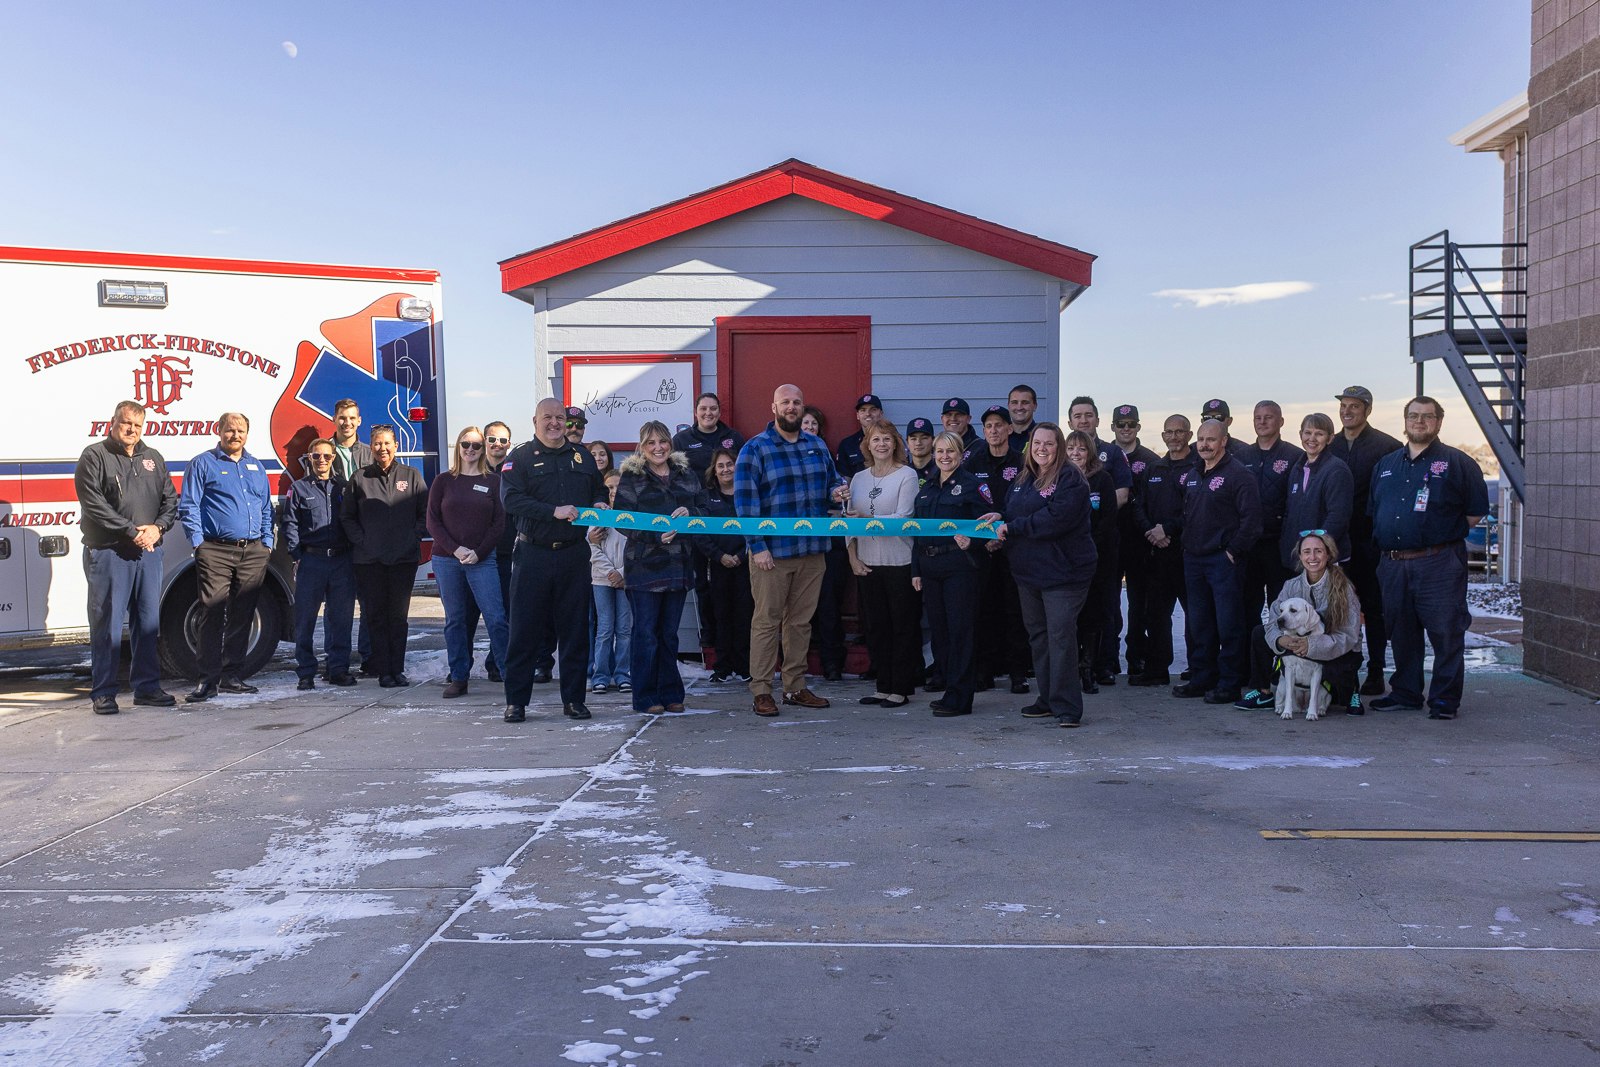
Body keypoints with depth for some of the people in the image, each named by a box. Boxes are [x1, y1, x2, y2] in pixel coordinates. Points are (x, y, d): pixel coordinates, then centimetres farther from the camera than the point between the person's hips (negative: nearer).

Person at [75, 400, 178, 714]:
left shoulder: (153, 458, 17)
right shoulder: (95, 456, -1)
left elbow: (170, 499, 14)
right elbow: (93, 504, -10)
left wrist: (157, 528, -5)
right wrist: (131, 531, -15)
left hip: (149, 552, 6)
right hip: (108, 552, -5)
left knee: (148, 622, 9)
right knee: (107, 623, -3)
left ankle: (147, 687, 18)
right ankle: (103, 692, 3)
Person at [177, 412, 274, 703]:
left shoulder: (256, 467, 18)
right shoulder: (203, 464, 3)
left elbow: (266, 508, 22)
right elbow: (187, 506, -1)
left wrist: (267, 542, 12)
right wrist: (198, 542, -9)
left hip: (253, 552, 5)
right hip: (216, 552, -5)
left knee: (242, 616, 8)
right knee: (212, 615, -10)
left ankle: (232, 676, 15)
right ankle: (208, 679, -8)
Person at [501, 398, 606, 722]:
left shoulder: (582, 455, 14)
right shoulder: (520, 457, 1)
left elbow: (600, 491, 23)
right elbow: (511, 499, -13)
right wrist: (554, 511, -20)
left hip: (574, 555, 3)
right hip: (533, 555, -3)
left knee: (575, 629, 7)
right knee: (525, 630, 1)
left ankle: (573, 699, 16)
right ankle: (516, 701, 9)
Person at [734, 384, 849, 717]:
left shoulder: (817, 445, 13)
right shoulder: (755, 448, -4)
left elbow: (833, 479, 25)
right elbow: (745, 499, -9)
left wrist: (837, 491, -1)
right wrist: (757, 545, -15)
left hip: (812, 551, 5)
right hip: (771, 551, -5)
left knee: (801, 621, 12)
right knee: (767, 621, 0)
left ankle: (796, 686, 21)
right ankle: (761, 691, 6)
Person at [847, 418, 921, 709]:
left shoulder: (907, 475, -4)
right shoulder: (858, 478, 12)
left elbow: (902, 518, -14)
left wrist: (866, 519, -20)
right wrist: (853, 556, 1)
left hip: (900, 562, -5)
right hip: (867, 564, 5)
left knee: (903, 627, 1)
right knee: (876, 627, 9)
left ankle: (900, 688, 8)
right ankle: (884, 686, 18)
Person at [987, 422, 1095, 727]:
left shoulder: (1070, 479, -11)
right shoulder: (1023, 479, 16)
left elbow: (1057, 517, -22)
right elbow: (1013, 513, 24)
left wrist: (1011, 528, -18)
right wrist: (1000, 516, -1)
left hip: (1063, 571, -8)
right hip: (1028, 571, 8)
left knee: (1061, 636, -10)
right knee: (1038, 635, 13)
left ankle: (1067, 707, -5)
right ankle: (1048, 699, 22)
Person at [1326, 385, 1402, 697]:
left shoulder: (1386, 447, -5)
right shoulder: (1330, 447, 11)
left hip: (1371, 542, -5)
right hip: (1337, 541, 5)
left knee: (1374, 609, 3)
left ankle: (1375, 674, 9)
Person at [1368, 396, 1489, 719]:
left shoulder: (1457, 463, 1)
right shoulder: (1385, 464, 16)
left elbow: (1476, 512, 1)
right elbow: (1373, 511, 22)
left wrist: (1444, 534, 1)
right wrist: (1388, 540, 11)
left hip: (1438, 563, -5)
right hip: (1392, 563, 5)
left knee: (1446, 632, -5)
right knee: (1401, 632, 12)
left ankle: (1445, 699, 3)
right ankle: (1405, 693, 22)